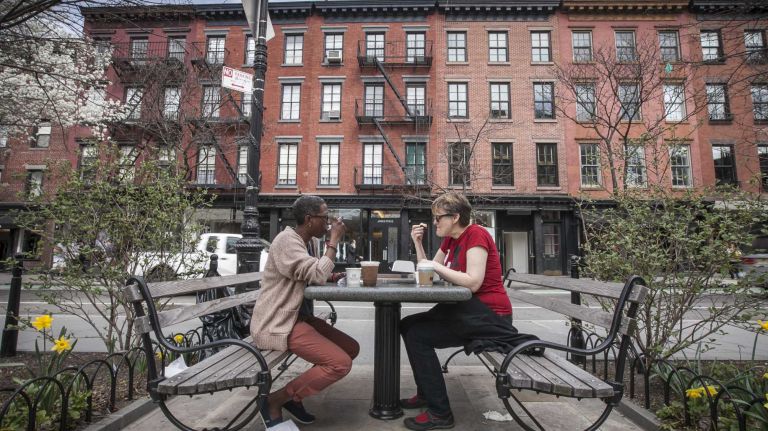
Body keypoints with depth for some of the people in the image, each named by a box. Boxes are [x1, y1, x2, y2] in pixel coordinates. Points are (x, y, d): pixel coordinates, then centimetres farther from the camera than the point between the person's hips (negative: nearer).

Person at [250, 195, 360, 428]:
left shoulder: (310, 241, 10)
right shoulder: (286, 240, -19)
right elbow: (317, 275, -27)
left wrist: (331, 277, -3)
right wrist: (334, 240, -17)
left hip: (299, 316, 10)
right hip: (276, 324, -10)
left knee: (351, 348, 7)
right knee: (340, 363, -19)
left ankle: (295, 396, 15)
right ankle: (274, 401, -3)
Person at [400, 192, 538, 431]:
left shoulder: (476, 235, -15)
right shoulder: (450, 239, 12)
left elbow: (473, 283, -26)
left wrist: (438, 267, -17)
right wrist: (418, 243, 3)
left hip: (488, 314, -10)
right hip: (467, 309, 10)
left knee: (417, 335, -19)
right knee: (408, 325, 8)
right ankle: (426, 393, 19)